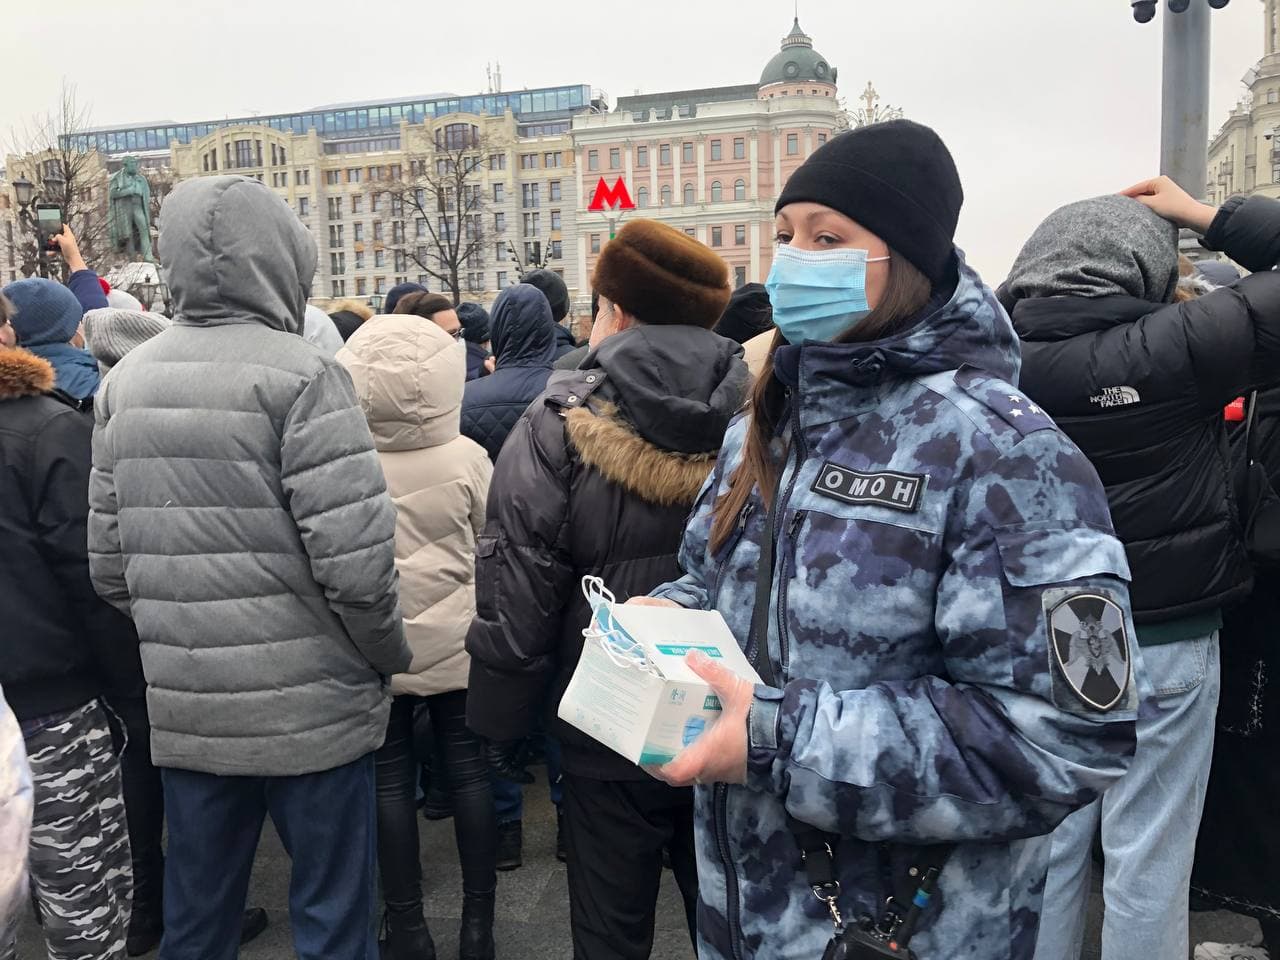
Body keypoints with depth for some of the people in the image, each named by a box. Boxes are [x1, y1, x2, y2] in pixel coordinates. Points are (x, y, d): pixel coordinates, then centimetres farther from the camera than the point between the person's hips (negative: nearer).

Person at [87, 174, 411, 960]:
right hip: (310, 706, -5)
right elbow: (357, 561, -20)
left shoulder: (125, 381, 5)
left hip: (183, 707, 6)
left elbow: (110, 563, 6)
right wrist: (390, 655, -2)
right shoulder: (300, 375, -13)